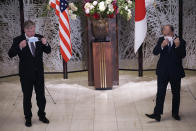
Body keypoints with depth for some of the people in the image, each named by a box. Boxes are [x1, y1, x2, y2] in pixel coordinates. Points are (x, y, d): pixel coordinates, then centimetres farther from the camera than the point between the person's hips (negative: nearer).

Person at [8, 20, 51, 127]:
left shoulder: (39, 38, 0)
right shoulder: (18, 40, -8)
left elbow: (48, 51, 4)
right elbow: (10, 54, -15)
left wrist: (45, 44, -17)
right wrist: (20, 47, -32)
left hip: (39, 72, 3)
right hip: (26, 73, -2)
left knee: (41, 95, 11)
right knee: (27, 96, 8)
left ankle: (42, 115, 27)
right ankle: (28, 118, 21)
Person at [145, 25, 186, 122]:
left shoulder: (181, 41, -4)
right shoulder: (161, 40, 2)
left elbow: (183, 55, -15)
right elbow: (155, 52, -8)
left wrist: (178, 46, -31)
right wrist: (162, 46, -27)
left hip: (176, 72, 0)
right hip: (163, 72, 1)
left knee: (176, 93, 11)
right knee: (160, 93, -2)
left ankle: (175, 113, 24)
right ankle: (157, 113, -2)